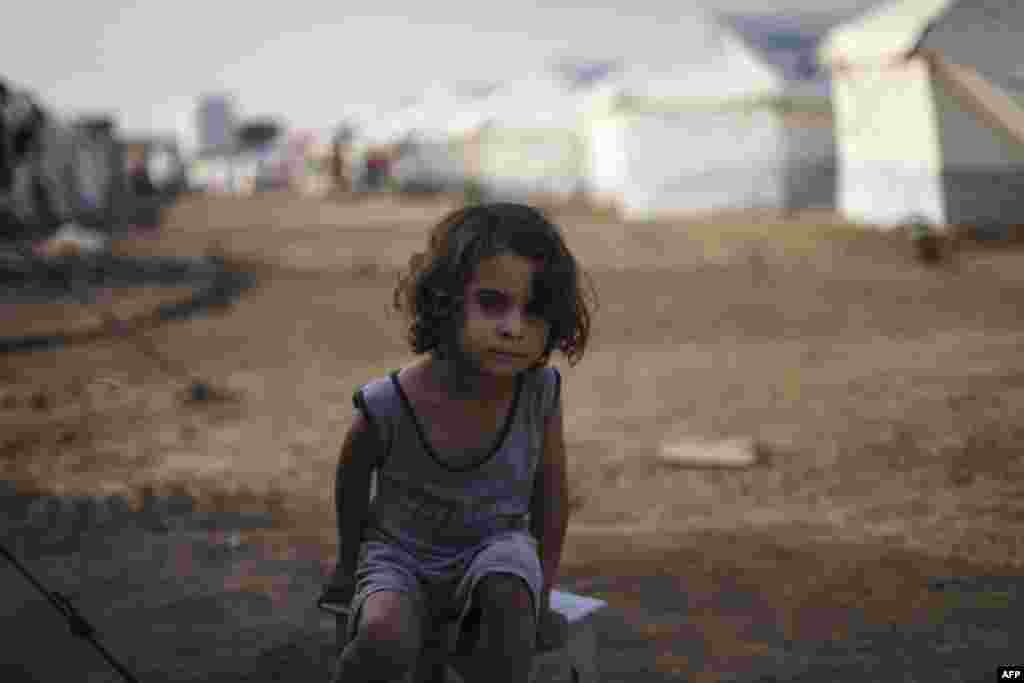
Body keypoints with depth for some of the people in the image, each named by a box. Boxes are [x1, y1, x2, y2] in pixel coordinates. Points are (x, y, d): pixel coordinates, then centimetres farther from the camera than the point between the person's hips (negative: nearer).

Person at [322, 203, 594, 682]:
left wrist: (542, 594, 3)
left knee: (508, 595, -32)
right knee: (385, 640, -31)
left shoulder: (540, 391, -20)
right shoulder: (387, 406, -25)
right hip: (400, 557, -1)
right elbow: (352, 481, -1)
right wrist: (348, 564, 13)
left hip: (493, 547, 2)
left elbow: (551, 490, -2)